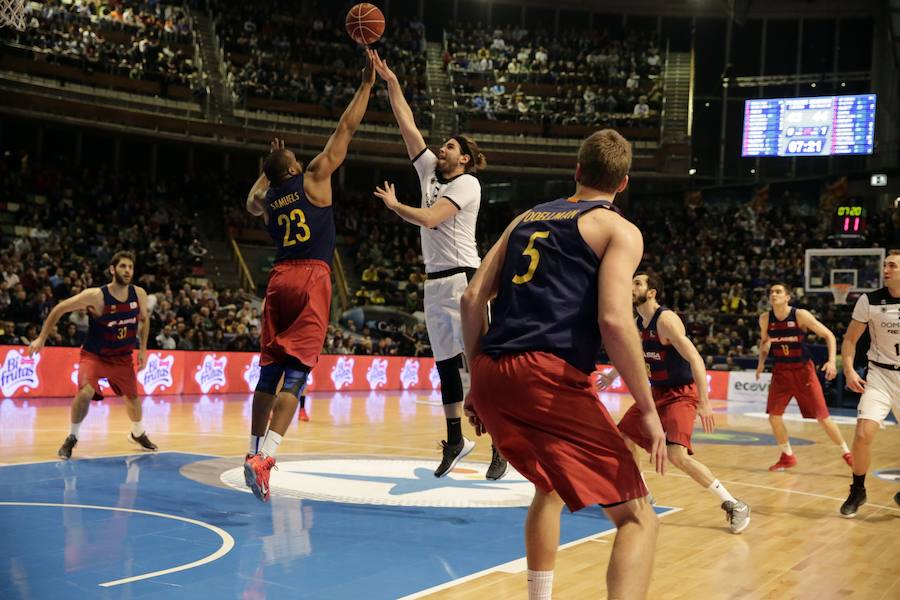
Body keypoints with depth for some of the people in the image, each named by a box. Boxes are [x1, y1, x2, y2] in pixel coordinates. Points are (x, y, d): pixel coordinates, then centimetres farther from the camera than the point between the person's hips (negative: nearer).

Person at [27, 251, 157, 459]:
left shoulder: (139, 294, -11)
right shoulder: (95, 296, -24)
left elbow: (144, 319, 10)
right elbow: (59, 309, -14)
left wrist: (143, 349, 5)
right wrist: (41, 338, -12)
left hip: (123, 356, 4)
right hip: (94, 355, -4)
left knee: (132, 396, 17)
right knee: (85, 393, -27)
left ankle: (138, 434, 46)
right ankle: (71, 438, -5)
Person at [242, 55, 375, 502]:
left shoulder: (266, 198, 13)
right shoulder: (313, 179, 0)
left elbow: (252, 201, 41)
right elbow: (345, 129, 3)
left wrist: (269, 167, 44)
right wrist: (366, 86, 11)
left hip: (280, 279, 5)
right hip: (311, 280, -5)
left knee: (269, 371, 12)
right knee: (296, 373, -11)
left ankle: (255, 452, 16)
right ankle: (264, 456, -23)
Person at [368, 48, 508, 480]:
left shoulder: (466, 184, -7)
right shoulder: (431, 170, 14)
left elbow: (429, 219, -19)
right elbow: (407, 125, 14)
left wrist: (394, 205, -3)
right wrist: (390, 81, 10)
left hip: (462, 280, -8)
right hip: (435, 281, 8)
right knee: (445, 364, 12)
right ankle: (455, 440, 23)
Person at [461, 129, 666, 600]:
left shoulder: (526, 218, 24)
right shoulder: (619, 229, 7)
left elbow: (472, 299, 17)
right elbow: (614, 320, -10)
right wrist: (648, 410, -5)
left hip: (491, 374, 7)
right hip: (549, 377, -7)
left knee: (550, 486, 33)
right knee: (638, 519, -2)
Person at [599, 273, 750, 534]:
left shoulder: (666, 319, -21)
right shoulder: (639, 323, 6)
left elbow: (695, 358, -28)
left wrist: (704, 402, -34)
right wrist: (613, 374, 37)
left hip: (681, 394, -9)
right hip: (657, 392, 9)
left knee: (677, 454, -25)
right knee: (623, 439, 10)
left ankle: (733, 505, -14)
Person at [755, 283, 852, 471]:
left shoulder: (801, 315, -17)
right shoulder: (765, 319, -5)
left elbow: (829, 335, -11)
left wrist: (832, 360, -23)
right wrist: (762, 361, 3)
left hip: (803, 369, -3)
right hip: (781, 370, 4)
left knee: (822, 417, -2)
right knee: (774, 415, -6)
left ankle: (846, 453, 17)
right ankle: (787, 457, 14)